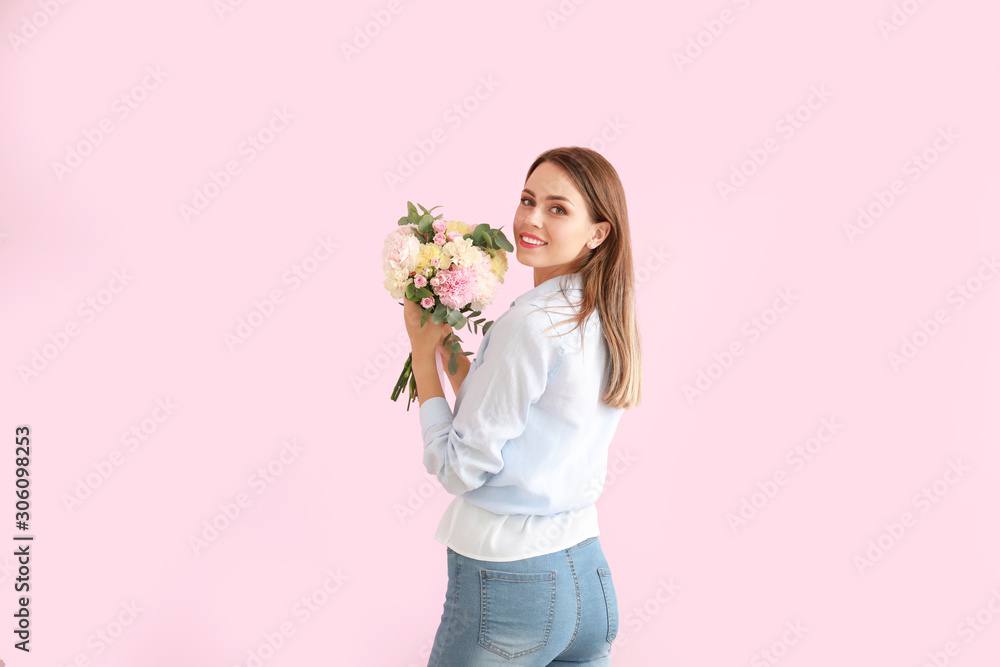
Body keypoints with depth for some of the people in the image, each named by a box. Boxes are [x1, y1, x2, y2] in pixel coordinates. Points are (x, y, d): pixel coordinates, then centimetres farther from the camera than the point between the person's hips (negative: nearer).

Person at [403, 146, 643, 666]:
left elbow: (458, 469, -15)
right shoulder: (608, 324, 5)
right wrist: (449, 353, 8)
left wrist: (423, 354, -6)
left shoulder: (530, 325, -20)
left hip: (508, 585, -7)